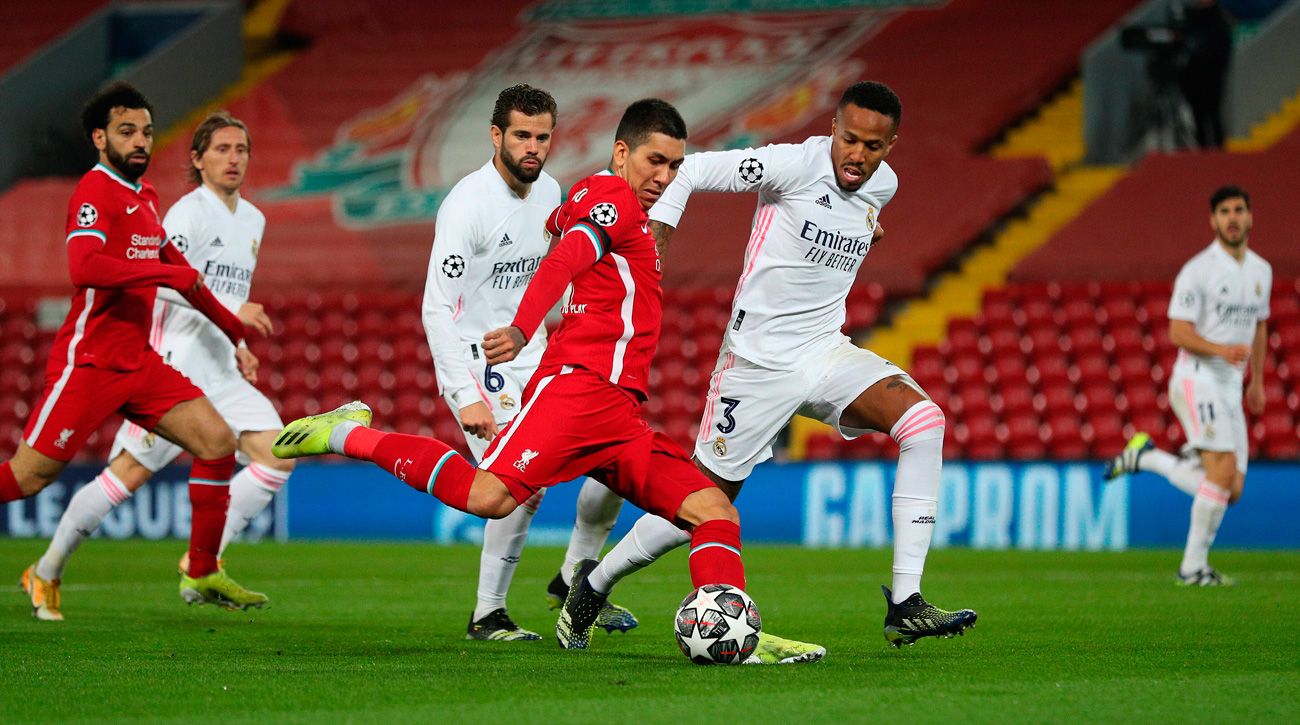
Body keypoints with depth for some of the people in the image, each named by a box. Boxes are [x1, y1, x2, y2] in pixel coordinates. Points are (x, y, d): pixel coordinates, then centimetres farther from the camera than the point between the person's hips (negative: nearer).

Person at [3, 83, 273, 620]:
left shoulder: (144, 196, 14)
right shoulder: (96, 191, -13)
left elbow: (177, 268, 29)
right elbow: (85, 267, -31)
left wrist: (231, 323, 32)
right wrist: (171, 273, -27)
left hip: (139, 363, 8)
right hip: (88, 363, -8)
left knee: (217, 441, -2)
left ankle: (202, 576, 5)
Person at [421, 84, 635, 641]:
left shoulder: (548, 192, 5)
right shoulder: (468, 203, -19)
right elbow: (437, 309, -24)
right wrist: (467, 397, -31)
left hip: (531, 357, 8)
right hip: (474, 360, -8)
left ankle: (574, 580, 19)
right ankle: (487, 615, -8)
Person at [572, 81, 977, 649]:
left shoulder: (884, 185, 4)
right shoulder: (794, 164, -17)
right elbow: (689, 171, -13)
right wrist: (648, 244, -20)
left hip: (825, 352, 6)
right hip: (758, 362, -6)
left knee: (923, 421, -18)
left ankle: (905, 606, -19)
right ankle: (591, 588, 23)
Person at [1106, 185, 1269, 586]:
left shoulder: (1261, 271, 13)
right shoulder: (1197, 270, -9)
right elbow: (1179, 332, -12)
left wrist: (1257, 382, 23)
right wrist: (1222, 350, -27)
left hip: (1230, 388, 7)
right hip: (1197, 380, -7)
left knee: (1230, 491, 1)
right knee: (1224, 471, -20)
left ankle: (1146, 457, 18)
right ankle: (1193, 567, -11)